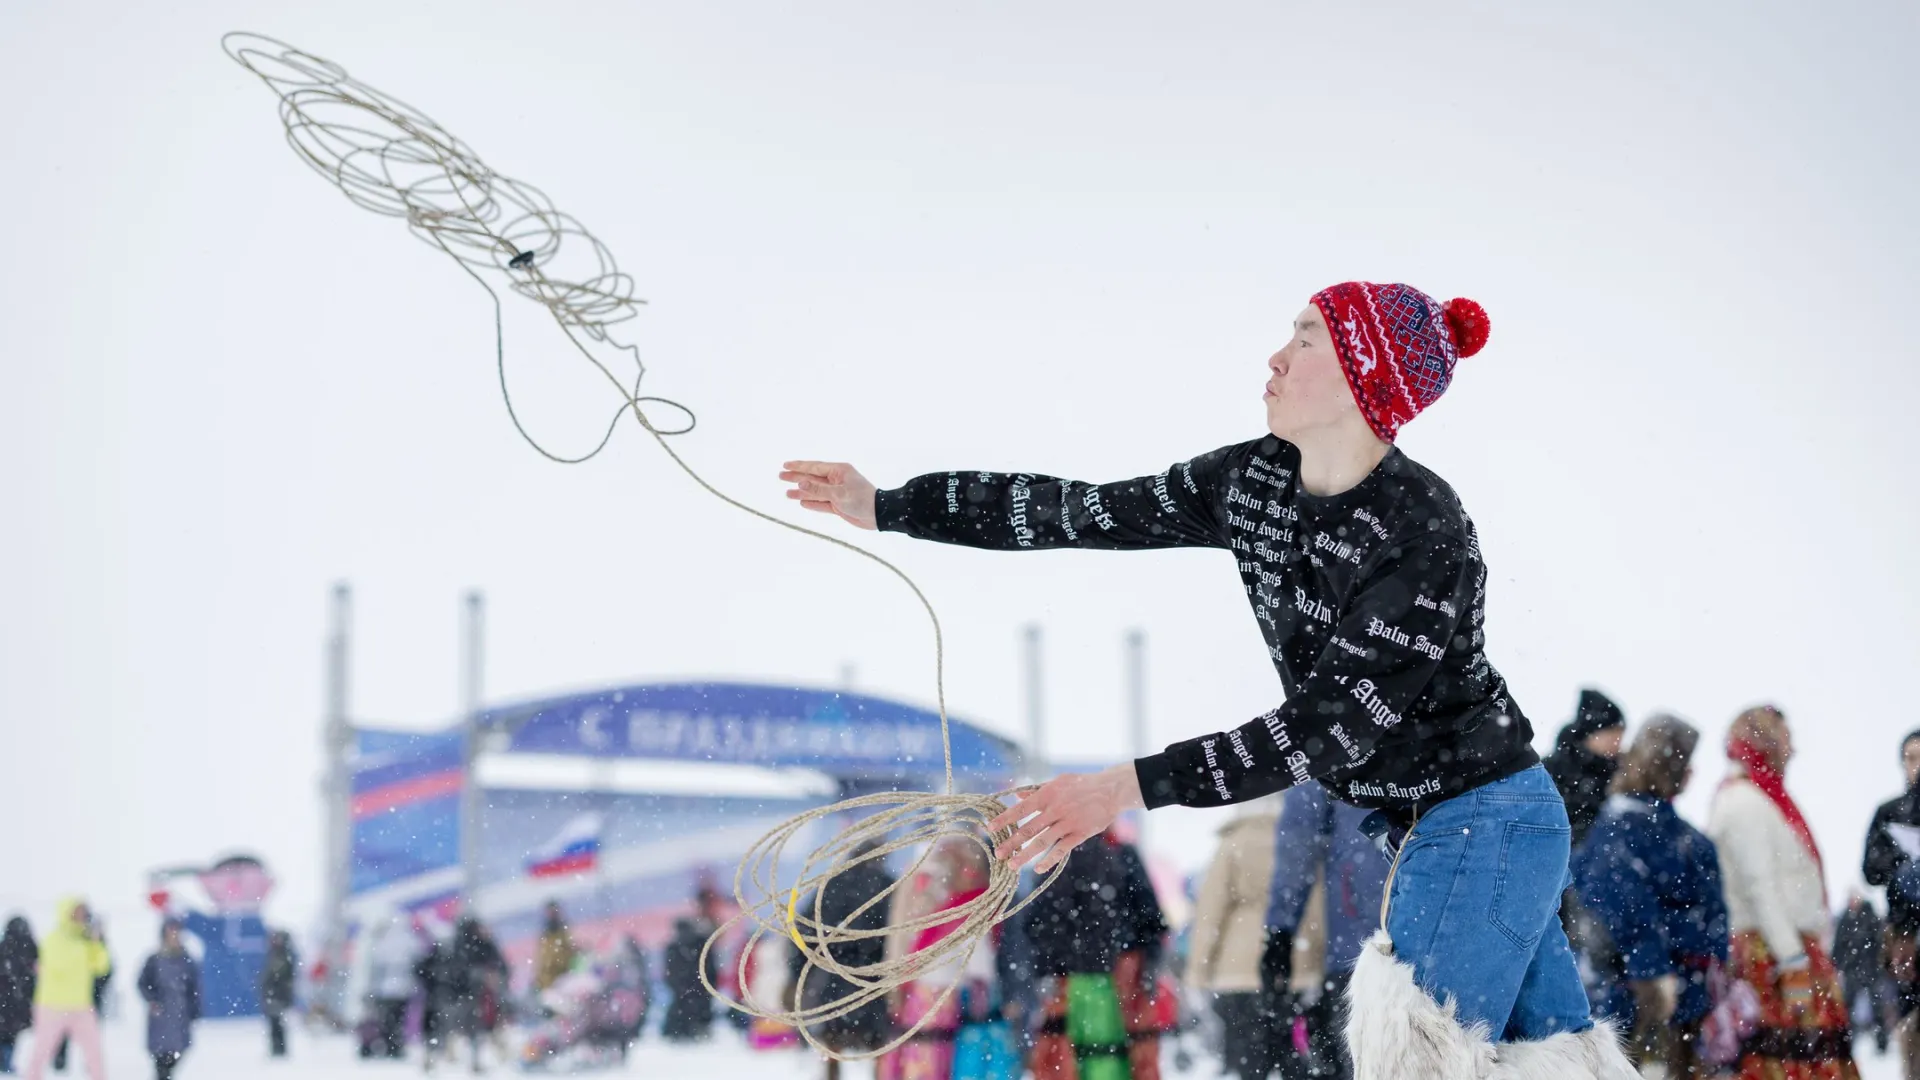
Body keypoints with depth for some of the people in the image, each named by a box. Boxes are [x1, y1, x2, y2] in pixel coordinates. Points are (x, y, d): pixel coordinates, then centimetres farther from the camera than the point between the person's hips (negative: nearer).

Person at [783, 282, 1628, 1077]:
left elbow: (1334, 728, -27)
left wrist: (1133, 786, -31)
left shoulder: (1423, 533, -25)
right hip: (1425, 829, 8)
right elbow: (1091, 512, 4)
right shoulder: (1251, 481, 0)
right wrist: (887, 508, 3)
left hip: (1485, 825, -8)